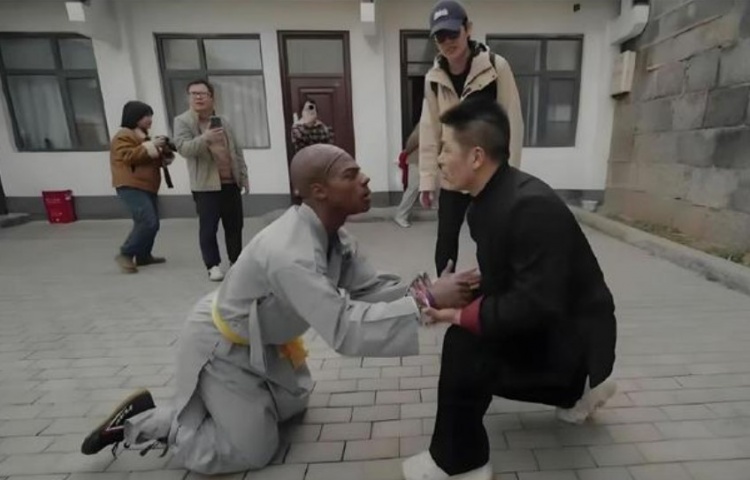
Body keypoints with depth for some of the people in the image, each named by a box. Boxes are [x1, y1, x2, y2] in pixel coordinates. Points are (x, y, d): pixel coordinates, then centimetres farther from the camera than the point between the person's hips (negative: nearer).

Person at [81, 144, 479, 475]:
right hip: (222, 348, -8)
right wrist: (425, 299, -42)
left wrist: (424, 291, -24)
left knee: (292, 406, 21)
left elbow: (369, 287, -11)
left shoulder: (331, 233, -10)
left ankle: (206, 402, 36)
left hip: (261, 340, 9)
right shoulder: (290, 255, -41)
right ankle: (141, 423, 15)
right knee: (253, 451, 2)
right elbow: (345, 331, -43)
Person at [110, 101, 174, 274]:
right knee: (148, 223, -20)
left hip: (147, 187, 10)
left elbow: (152, 161, 29)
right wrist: (150, 146, -22)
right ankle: (125, 254, -7)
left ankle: (143, 256, 19)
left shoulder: (143, 135, 24)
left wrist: (164, 154, 9)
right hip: (131, 187, -10)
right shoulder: (123, 136, -6)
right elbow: (129, 156, -22)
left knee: (152, 224, 8)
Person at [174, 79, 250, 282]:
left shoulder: (223, 121, 14)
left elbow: (237, 151, 16)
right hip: (205, 185, -4)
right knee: (208, 227, -3)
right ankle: (213, 266, 9)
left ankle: (236, 261, 24)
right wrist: (205, 138, -33)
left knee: (235, 225, 10)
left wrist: (243, 176, 12)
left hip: (231, 182, 5)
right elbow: (183, 148, -16)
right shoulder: (183, 121, -1)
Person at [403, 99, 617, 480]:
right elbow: (500, 281, 4)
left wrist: (461, 313, -28)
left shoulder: (531, 207, -31)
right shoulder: (490, 199, -3)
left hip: (573, 333, -9)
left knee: (465, 346, -27)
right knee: (478, 357, 20)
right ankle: (576, 388, 34)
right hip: (544, 323, 9)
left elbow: (537, 305, -33)